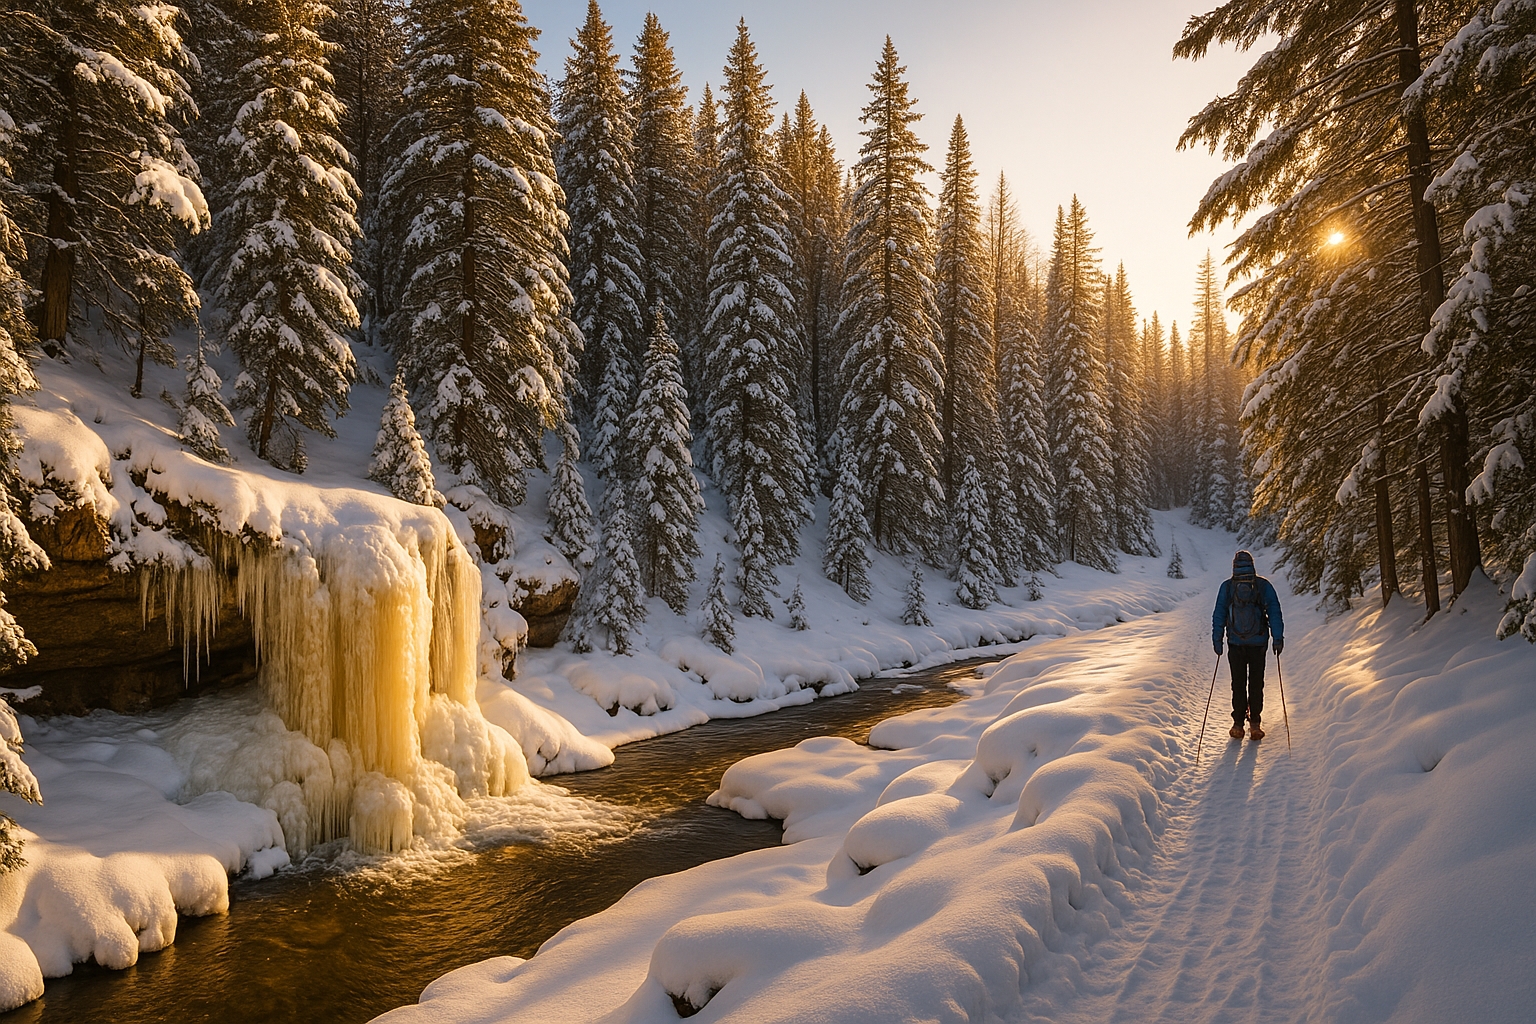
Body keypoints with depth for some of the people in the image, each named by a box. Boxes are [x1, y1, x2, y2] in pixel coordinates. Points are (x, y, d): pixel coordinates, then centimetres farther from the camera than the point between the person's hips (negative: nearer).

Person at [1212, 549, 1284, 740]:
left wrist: (1216, 640, 5)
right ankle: (1255, 723, 10)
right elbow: (1274, 612, -3)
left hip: (1235, 644, 0)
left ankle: (1238, 724, 9)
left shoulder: (1226, 587, -3)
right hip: (1259, 643, 0)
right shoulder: (1264, 585, -3)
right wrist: (1278, 638, 1)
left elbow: (1218, 615, -1)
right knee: (1256, 684, 10)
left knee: (1238, 684, 9)